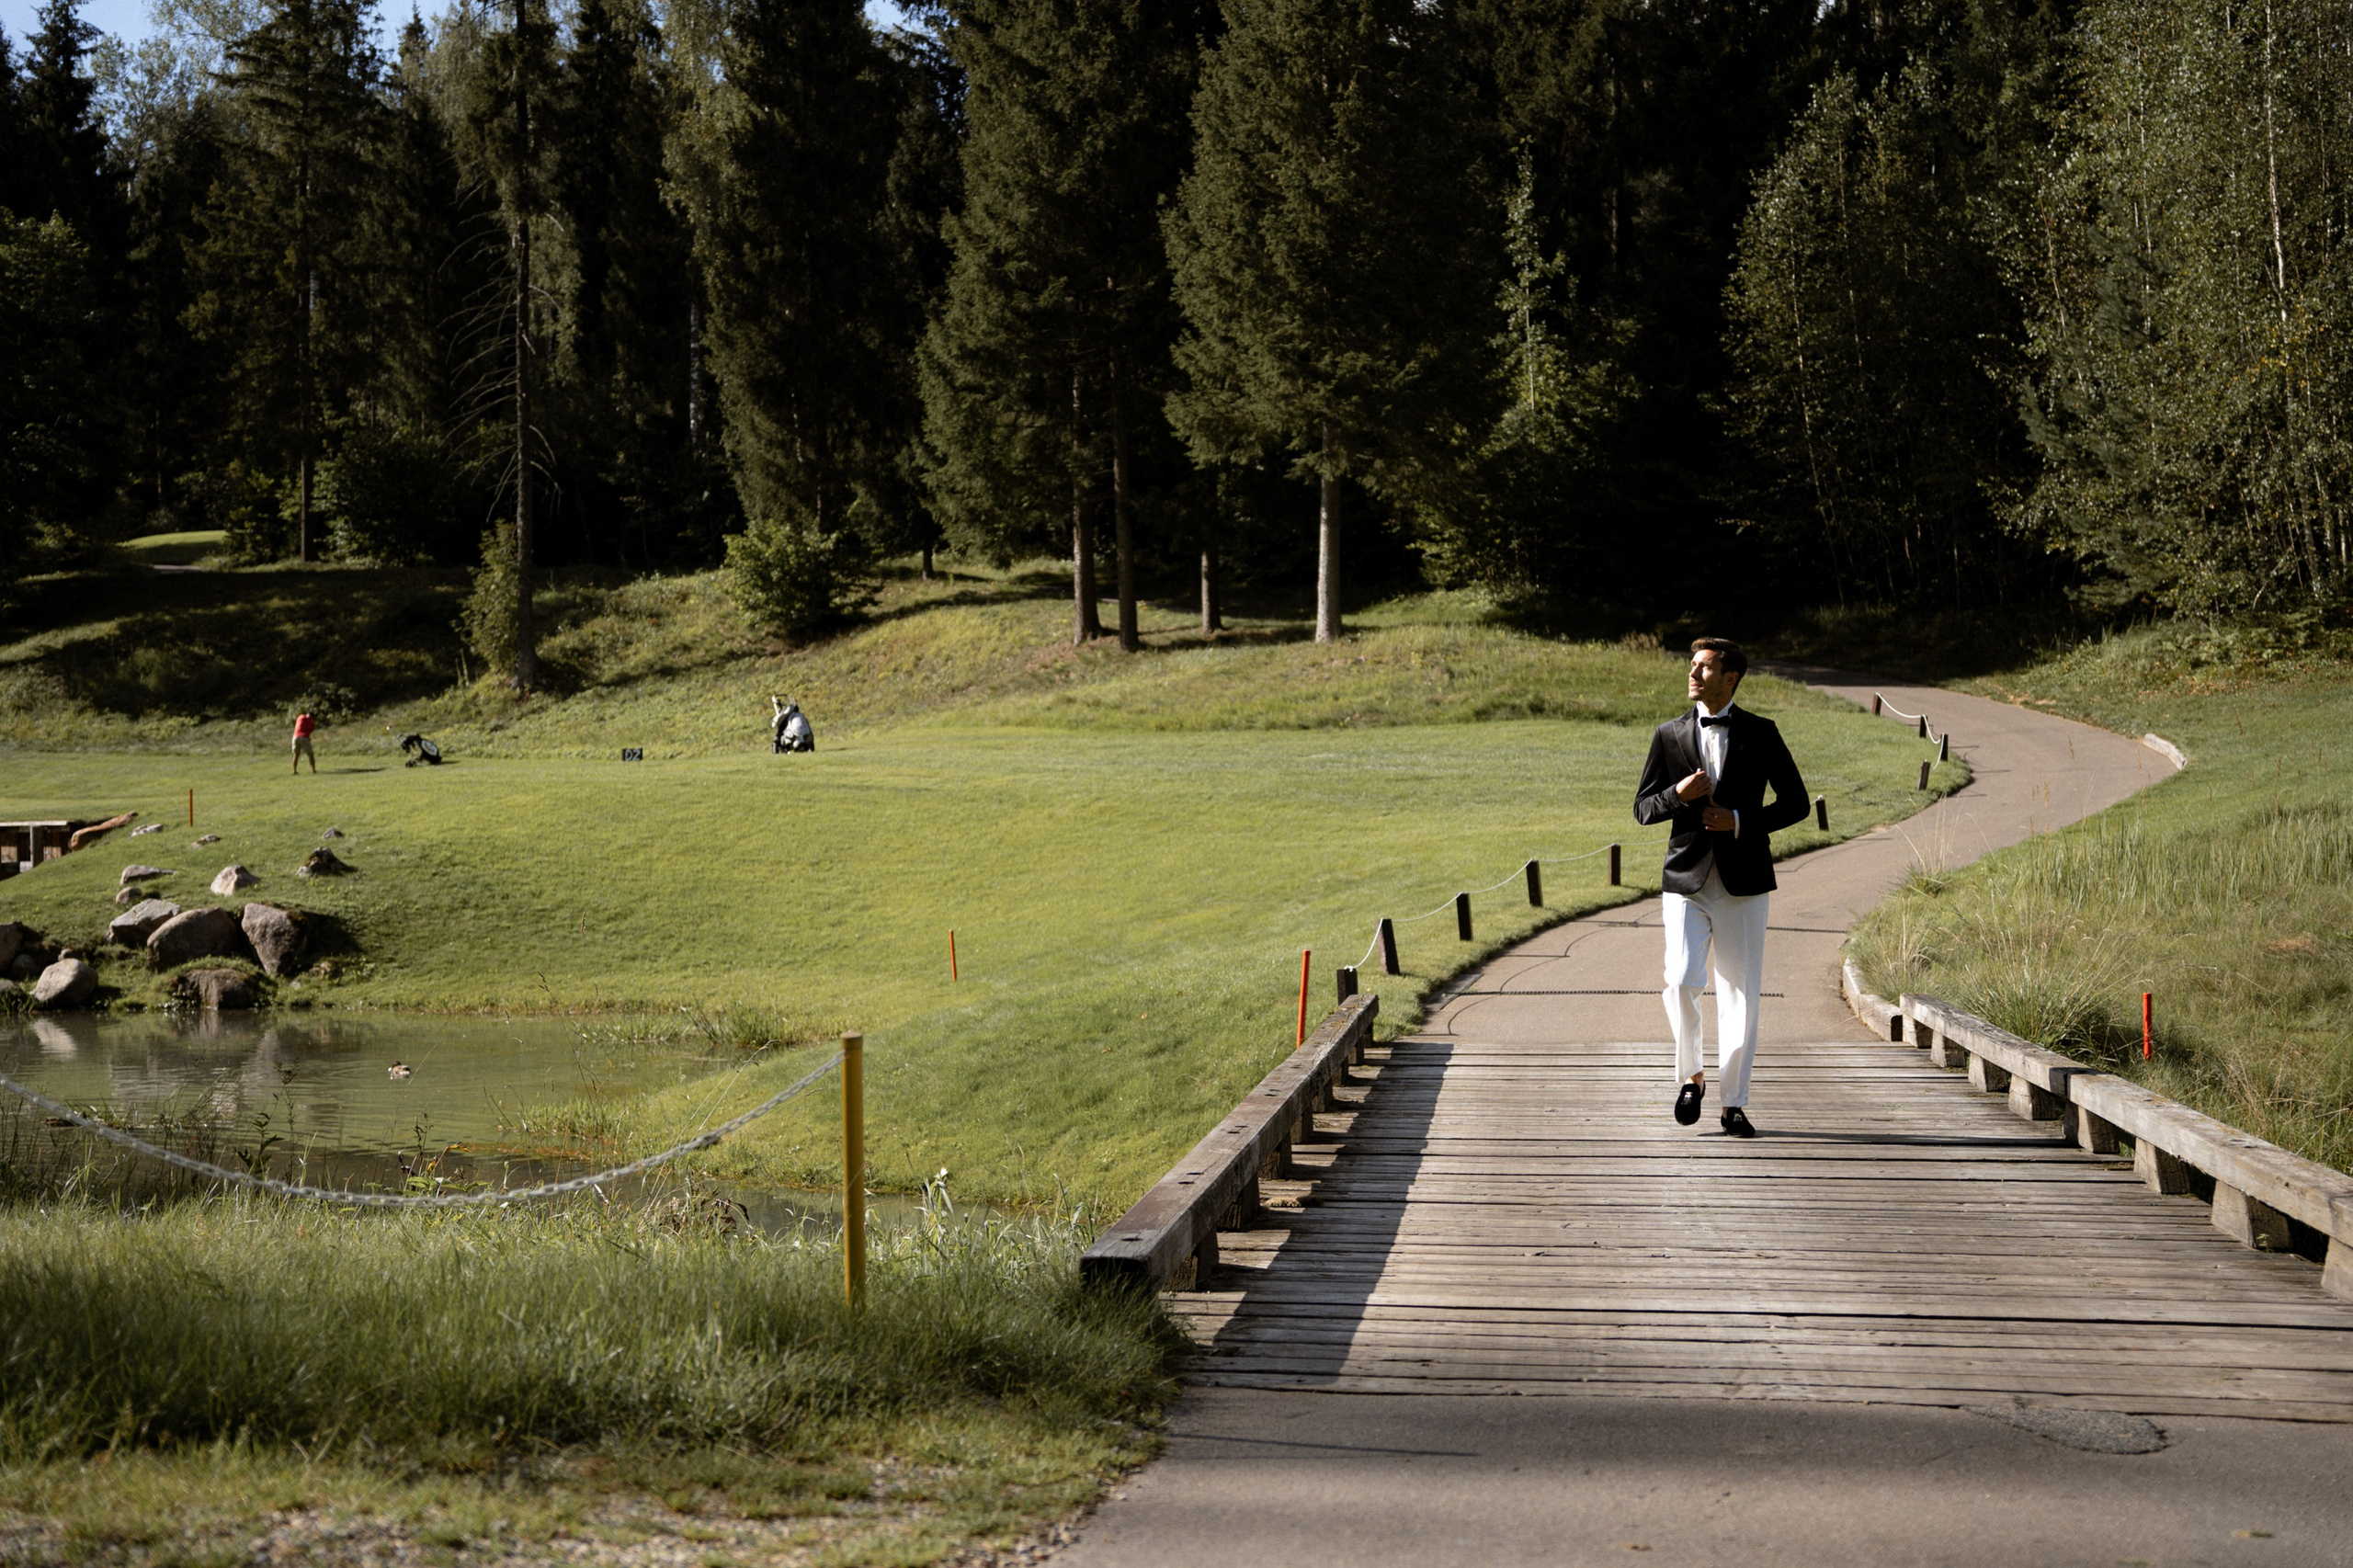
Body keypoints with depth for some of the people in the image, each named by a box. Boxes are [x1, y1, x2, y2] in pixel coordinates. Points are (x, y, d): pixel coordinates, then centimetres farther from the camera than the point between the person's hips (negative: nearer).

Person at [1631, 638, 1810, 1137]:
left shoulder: (1760, 734, 3)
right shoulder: (1669, 736, 7)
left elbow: (1795, 803, 4)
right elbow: (1643, 808, 9)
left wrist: (1741, 822, -11)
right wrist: (1678, 794, -12)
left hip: (1742, 884, 0)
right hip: (1686, 883, 1)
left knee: (1740, 995, 2)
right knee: (1682, 981, -16)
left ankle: (1733, 1103, 11)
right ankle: (1691, 1075, 6)